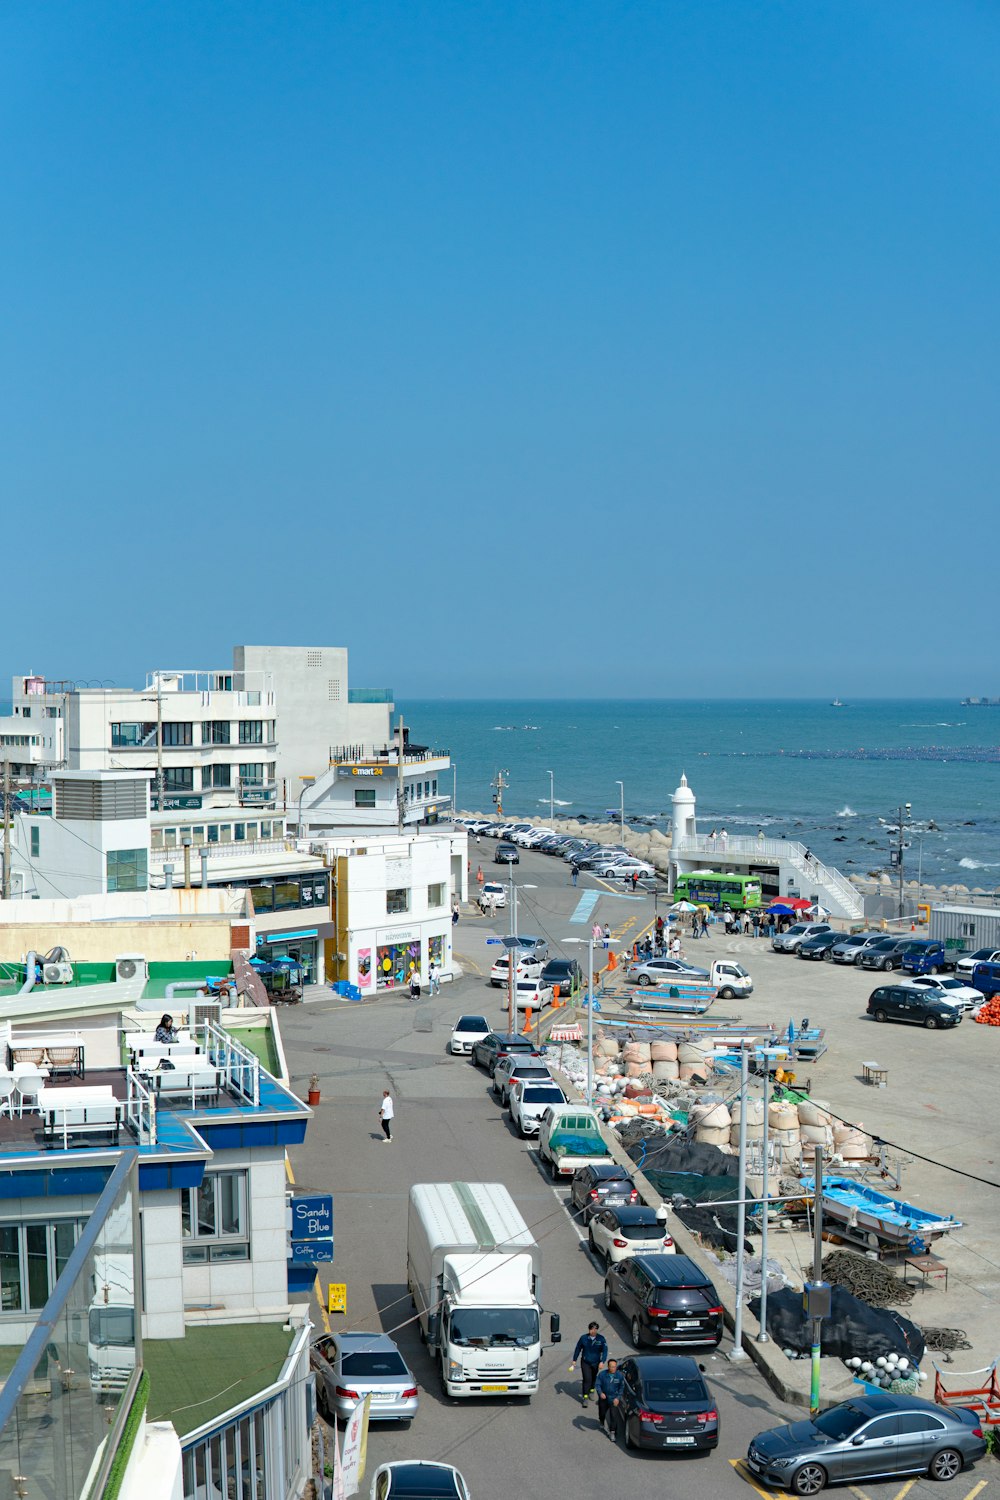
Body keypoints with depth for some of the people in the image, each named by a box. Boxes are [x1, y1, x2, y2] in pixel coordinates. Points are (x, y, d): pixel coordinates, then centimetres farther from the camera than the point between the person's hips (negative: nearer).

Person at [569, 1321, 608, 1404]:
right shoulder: (583, 1338, -10)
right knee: (587, 1379, -12)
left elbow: (605, 1351, -9)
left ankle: (591, 1391, 46)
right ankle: (585, 1397, -7)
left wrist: (602, 1362, -22)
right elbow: (578, 1349, 1)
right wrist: (574, 1361, 3)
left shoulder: (601, 1339, -9)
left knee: (593, 1378, 20)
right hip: (585, 1362, -2)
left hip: (595, 1363, 2)